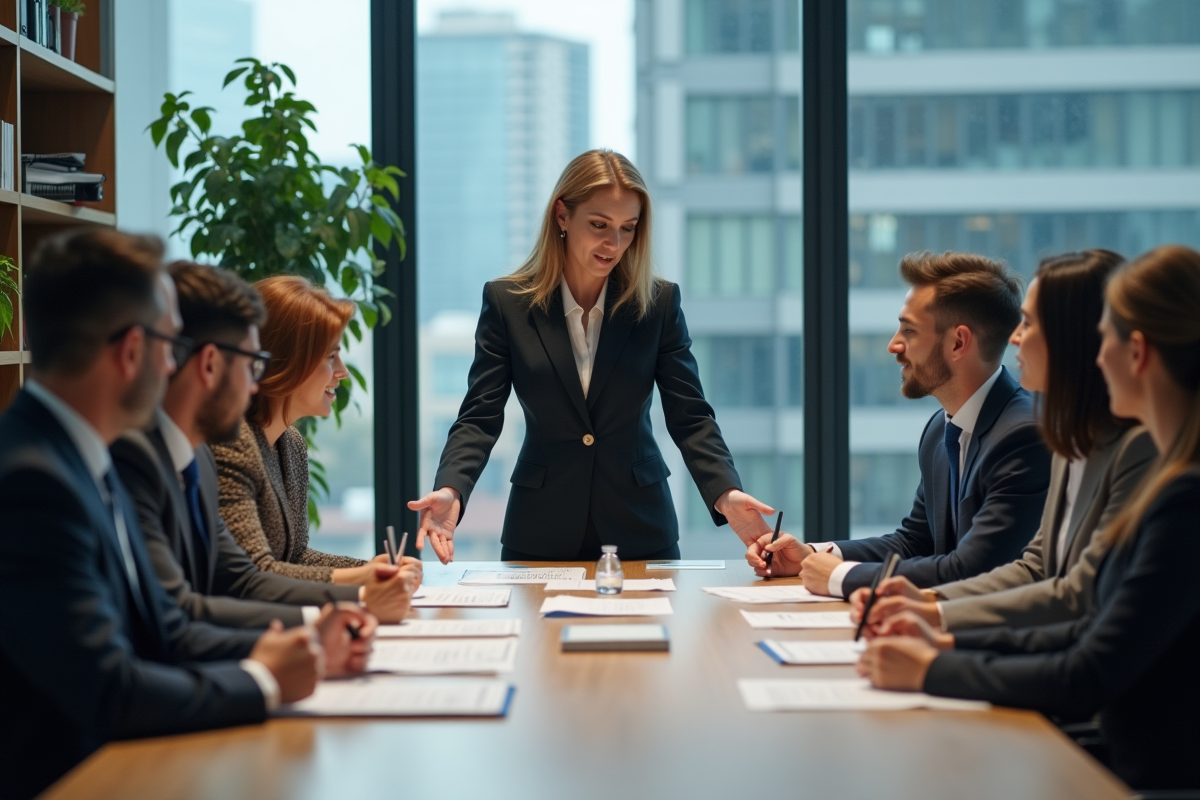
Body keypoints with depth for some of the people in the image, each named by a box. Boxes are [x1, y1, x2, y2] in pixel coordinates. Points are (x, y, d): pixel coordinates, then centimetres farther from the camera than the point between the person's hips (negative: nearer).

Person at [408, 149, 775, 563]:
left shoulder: (659, 302, -3)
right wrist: (450, 490, -25)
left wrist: (726, 494, -22)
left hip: (640, 530, 1)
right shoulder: (506, 302, -4)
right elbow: (480, 418, -6)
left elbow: (690, 417, -4)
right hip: (541, 533, 0)